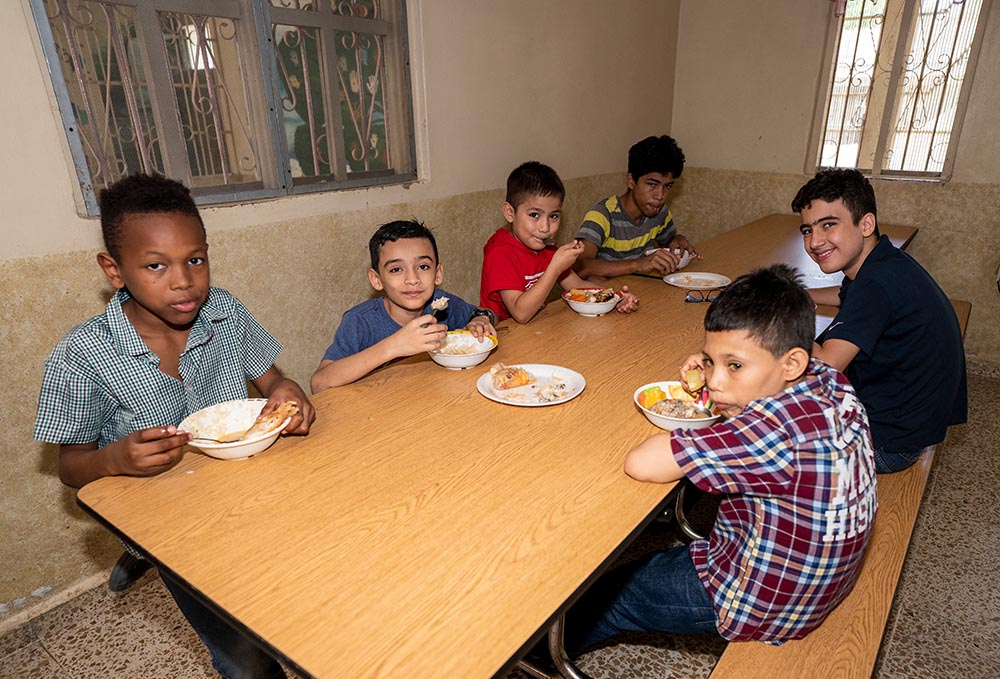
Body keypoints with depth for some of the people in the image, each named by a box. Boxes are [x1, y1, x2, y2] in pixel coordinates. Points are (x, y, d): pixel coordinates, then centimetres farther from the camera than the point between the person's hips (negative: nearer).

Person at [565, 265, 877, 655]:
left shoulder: (779, 425, -38)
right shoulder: (831, 382, -12)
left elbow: (640, 464, -40)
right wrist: (715, 365, -7)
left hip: (763, 605, -8)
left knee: (602, 597, 11)